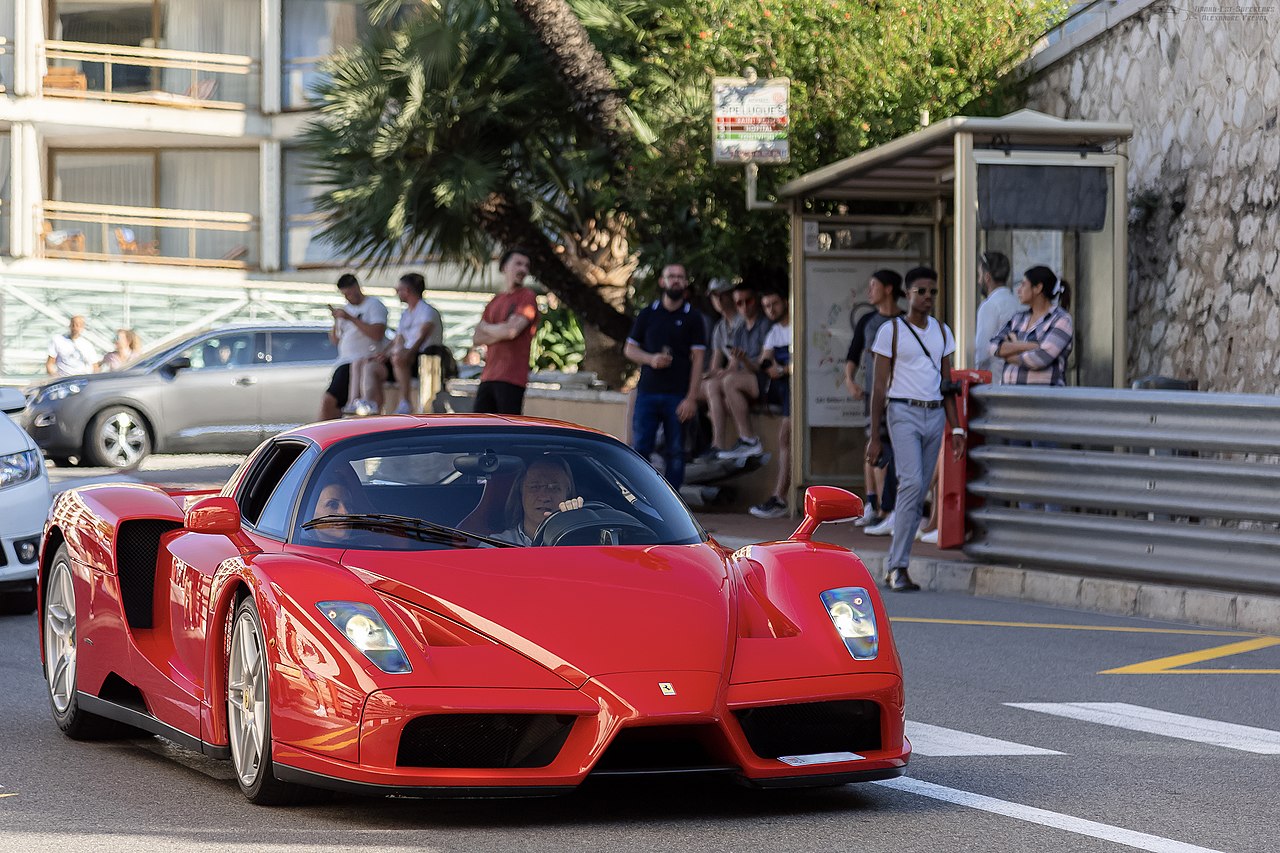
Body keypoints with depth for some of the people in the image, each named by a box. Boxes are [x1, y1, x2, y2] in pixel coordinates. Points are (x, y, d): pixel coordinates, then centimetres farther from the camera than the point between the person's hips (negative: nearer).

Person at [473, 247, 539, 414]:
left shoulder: (527, 297, -1)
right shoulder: (495, 302, 19)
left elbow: (512, 330, -15)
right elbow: (478, 338, 12)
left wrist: (485, 328, 4)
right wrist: (500, 332, -7)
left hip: (511, 378, -7)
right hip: (488, 376, 7)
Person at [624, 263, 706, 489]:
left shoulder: (693, 318, 4)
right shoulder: (647, 315, 10)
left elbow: (698, 360, -1)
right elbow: (630, 349, 13)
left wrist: (691, 398, -9)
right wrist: (650, 359, -8)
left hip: (678, 396, -1)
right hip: (647, 393, 1)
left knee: (675, 452, 2)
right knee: (640, 448, -3)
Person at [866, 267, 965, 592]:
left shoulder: (942, 332, 14)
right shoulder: (891, 330, -1)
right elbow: (879, 387, -2)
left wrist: (956, 428, 10)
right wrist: (874, 436, -5)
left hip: (935, 416, 6)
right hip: (904, 412, -5)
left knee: (919, 492, 4)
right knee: (911, 483, -20)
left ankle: (895, 568, 10)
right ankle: (897, 567, -17)